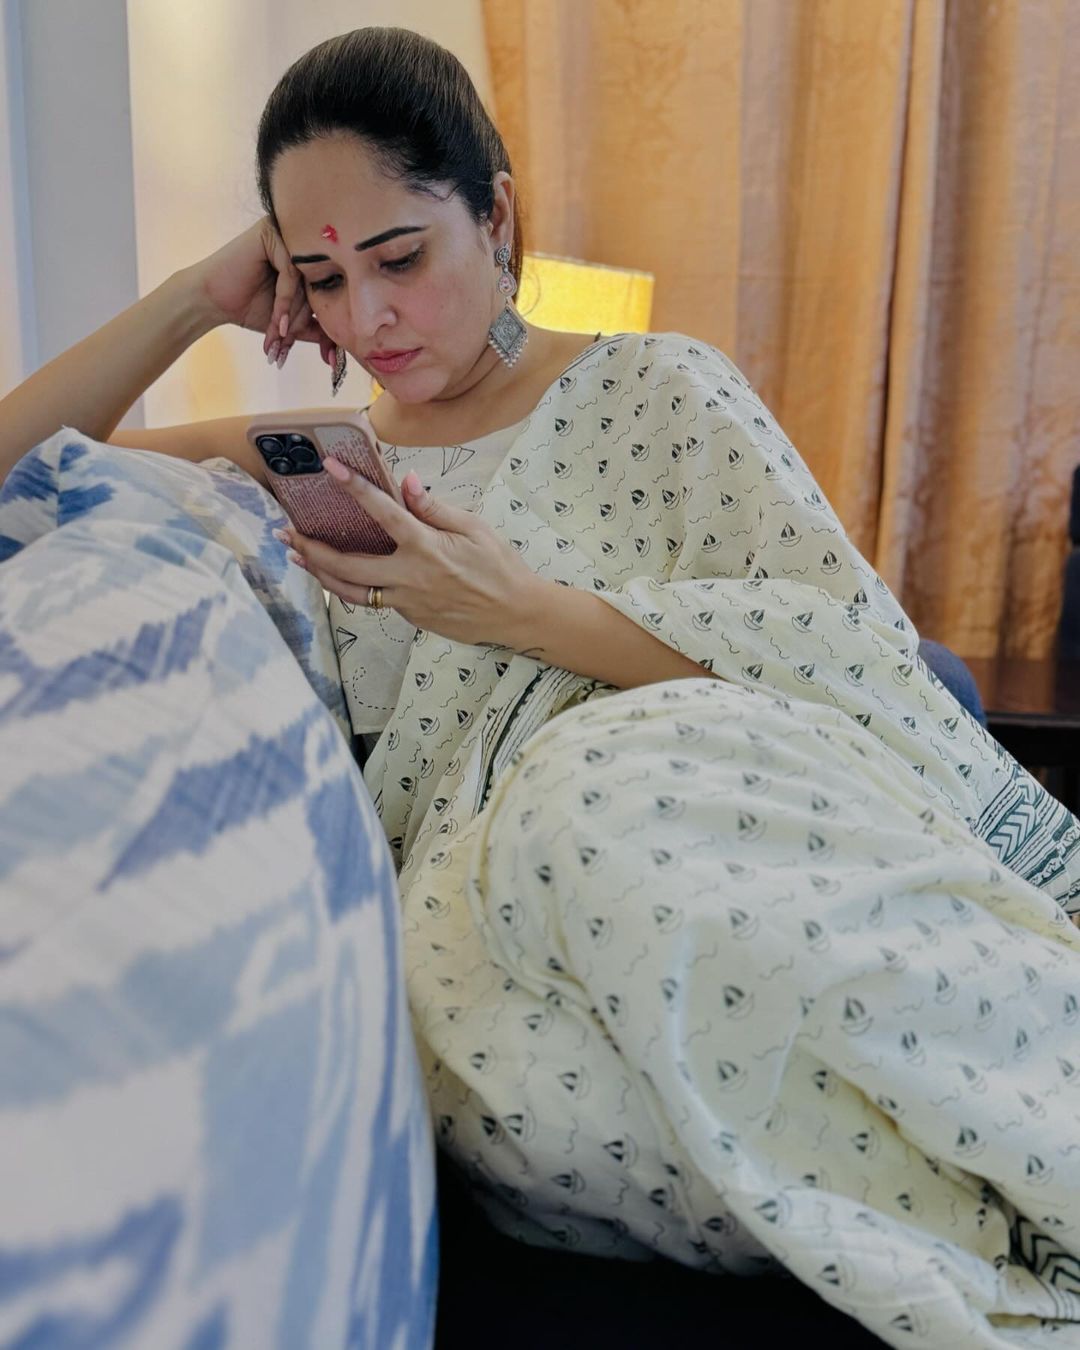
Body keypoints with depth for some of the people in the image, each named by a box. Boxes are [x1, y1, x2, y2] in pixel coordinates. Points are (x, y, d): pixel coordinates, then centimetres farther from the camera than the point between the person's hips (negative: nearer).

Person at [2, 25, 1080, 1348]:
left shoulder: (655, 390, 10)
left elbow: (869, 646, -2)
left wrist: (522, 610, -10)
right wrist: (202, 293, 11)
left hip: (721, 833, -1)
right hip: (481, 899, 2)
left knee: (613, 778, -37)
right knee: (521, 1070, -35)